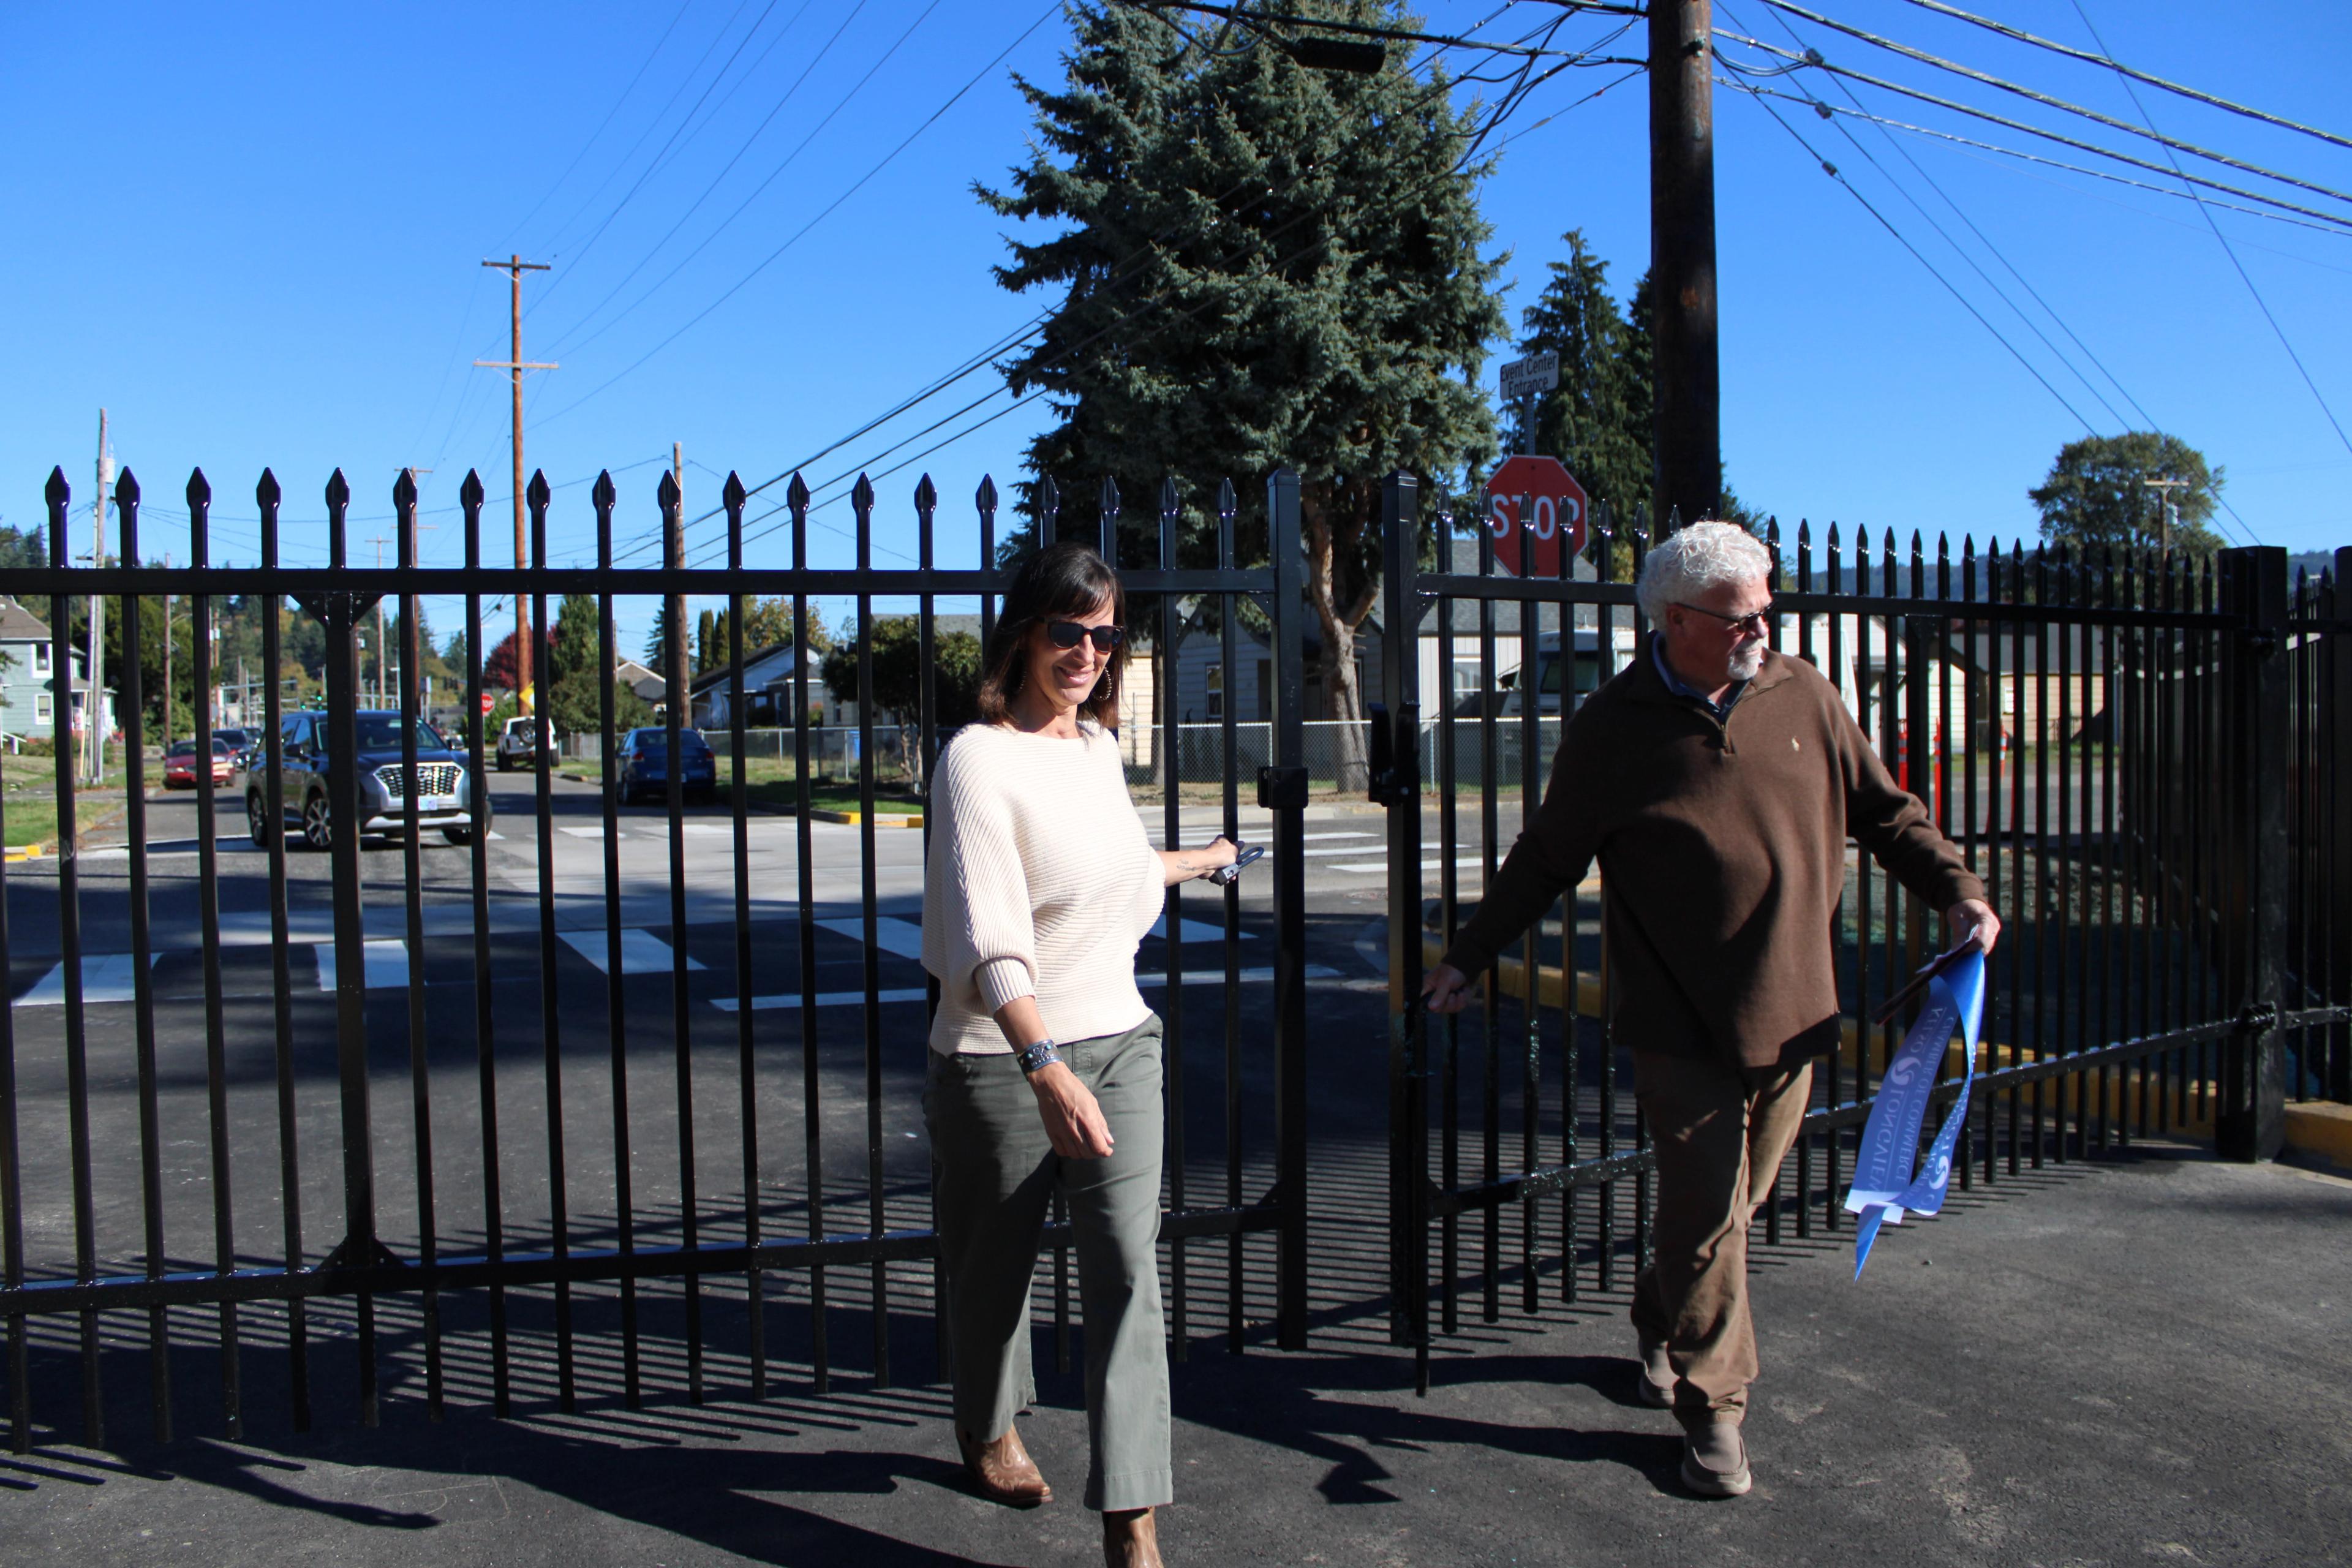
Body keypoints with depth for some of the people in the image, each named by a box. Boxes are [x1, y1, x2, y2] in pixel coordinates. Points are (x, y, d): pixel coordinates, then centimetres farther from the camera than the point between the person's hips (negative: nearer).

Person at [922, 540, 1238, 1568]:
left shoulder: (1099, 745, 9)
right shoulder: (980, 758, -14)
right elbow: (991, 934, -25)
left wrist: (1198, 862, 47)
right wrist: (1045, 1067, -36)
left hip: (1119, 1040, 5)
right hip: (1001, 1059, -5)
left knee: (1126, 1267, -4)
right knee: (997, 1261, 14)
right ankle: (987, 1428, 44)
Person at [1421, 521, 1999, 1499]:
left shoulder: (1802, 696, 5)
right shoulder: (1613, 728, -5)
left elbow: (1883, 812, 14)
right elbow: (1547, 858, 4)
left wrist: (1955, 891, 1)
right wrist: (1470, 955, 4)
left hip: (1792, 1012, 4)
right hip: (1682, 1027, -4)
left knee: (1732, 1202, 14)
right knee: (1707, 1217, -1)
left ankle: (1660, 1327, 40)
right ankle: (1714, 1409, 16)